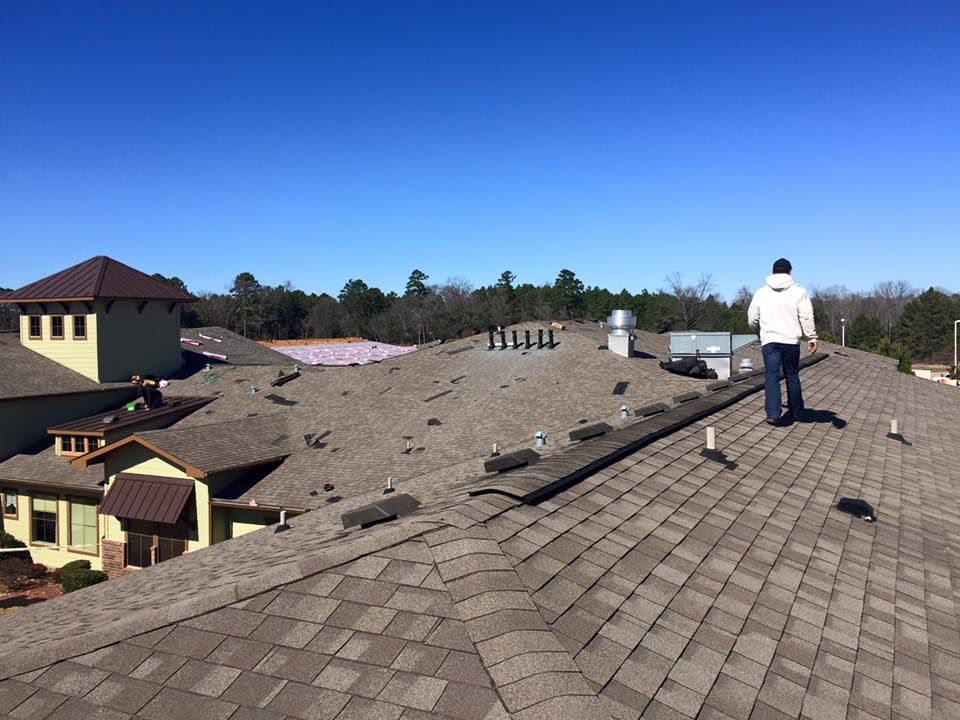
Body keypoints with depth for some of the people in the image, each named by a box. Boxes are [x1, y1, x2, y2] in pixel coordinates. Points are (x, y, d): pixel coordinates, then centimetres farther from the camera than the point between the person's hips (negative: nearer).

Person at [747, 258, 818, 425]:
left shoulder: (761, 292, 6)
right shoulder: (798, 291, 1)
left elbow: (752, 319, 11)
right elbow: (806, 317, -5)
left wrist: (759, 332, 29)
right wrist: (812, 338, 1)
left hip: (769, 340, 0)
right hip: (791, 340, 0)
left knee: (772, 377, -2)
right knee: (792, 376, 13)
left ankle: (773, 414, -13)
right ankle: (796, 411, 25)